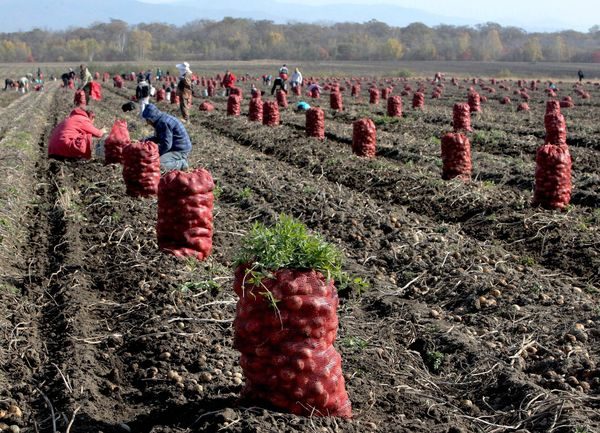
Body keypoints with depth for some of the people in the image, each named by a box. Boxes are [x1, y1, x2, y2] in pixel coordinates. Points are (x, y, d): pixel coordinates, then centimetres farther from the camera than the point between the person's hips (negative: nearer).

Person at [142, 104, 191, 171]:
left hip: (180, 150, -11)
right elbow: (158, 138, 21)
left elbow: (166, 145, -25)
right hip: (174, 147, 11)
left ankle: (181, 163, -7)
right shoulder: (161, 120, 9)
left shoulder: (163, 122, -23)